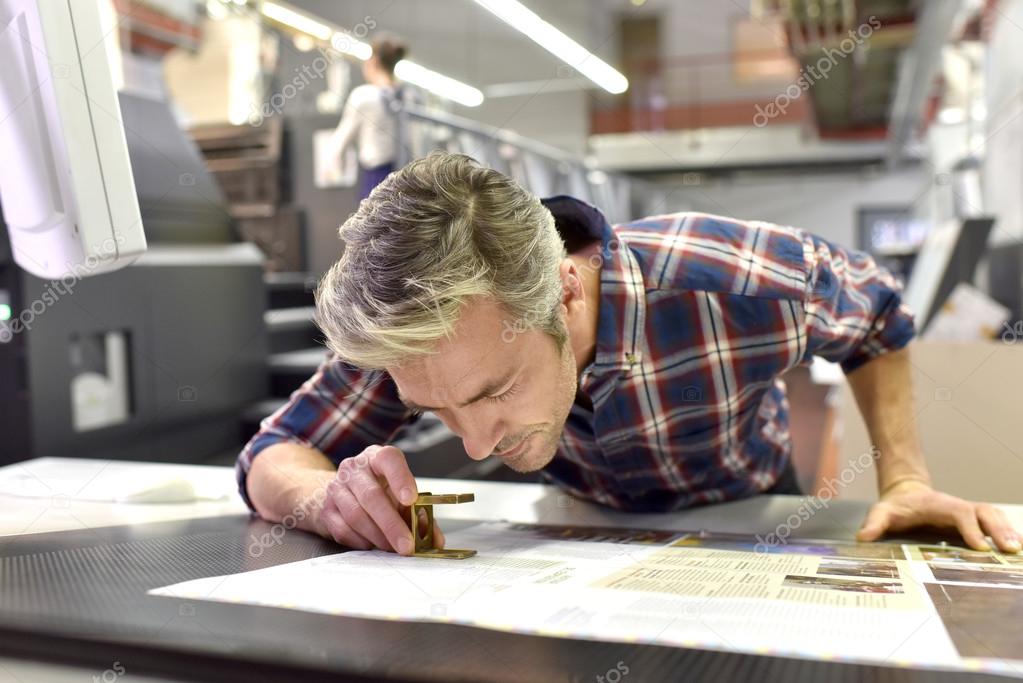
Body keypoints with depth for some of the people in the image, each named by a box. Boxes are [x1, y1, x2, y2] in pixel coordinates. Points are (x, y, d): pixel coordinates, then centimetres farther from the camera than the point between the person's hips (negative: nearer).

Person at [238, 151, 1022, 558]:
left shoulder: (742, 284, -37)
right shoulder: (419, 322, -31)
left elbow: (877, 312, -15)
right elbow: (275, 454, -24)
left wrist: (904, 478, -21)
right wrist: (331, 497, -45)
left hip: (751, 521, 0)